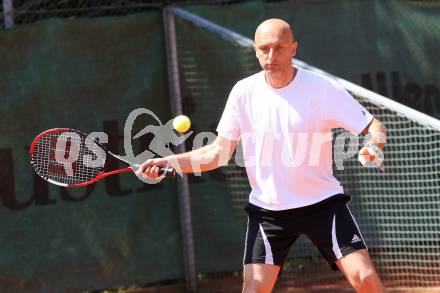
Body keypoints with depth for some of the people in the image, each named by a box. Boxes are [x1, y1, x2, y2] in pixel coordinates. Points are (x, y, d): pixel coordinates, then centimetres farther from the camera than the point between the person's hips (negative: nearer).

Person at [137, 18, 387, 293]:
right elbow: (218, 153, 4)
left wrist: (373, 147, -30)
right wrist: (168, 162, -9)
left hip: (322, 201, -2)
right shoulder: (244, 92, -2)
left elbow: (374, 127, -7)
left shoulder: (322, 89, -10)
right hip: (267, 208, 2)